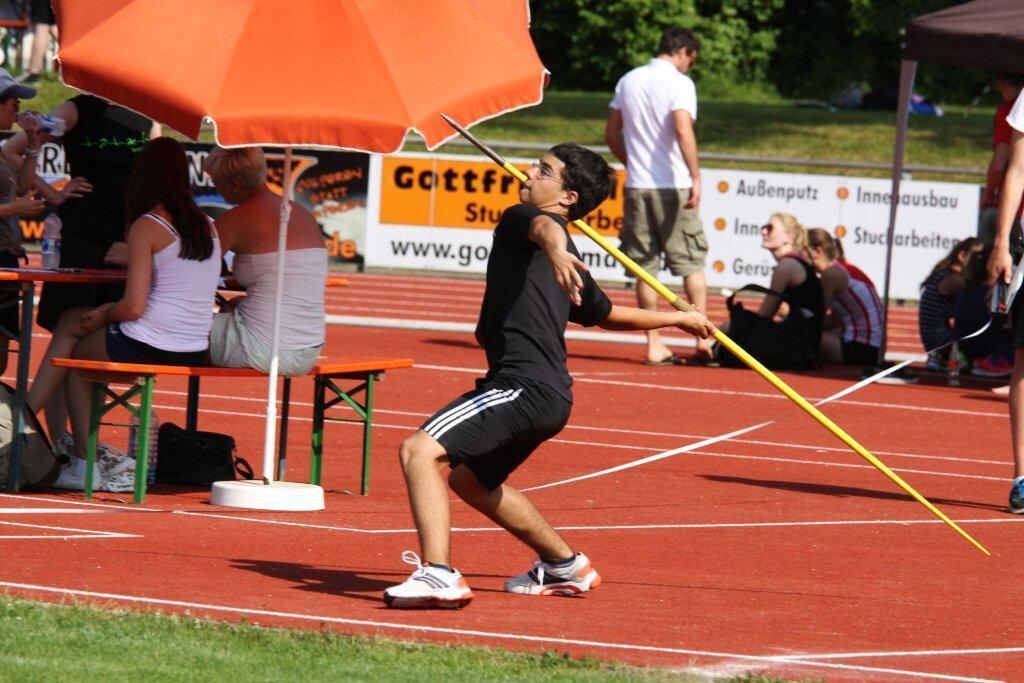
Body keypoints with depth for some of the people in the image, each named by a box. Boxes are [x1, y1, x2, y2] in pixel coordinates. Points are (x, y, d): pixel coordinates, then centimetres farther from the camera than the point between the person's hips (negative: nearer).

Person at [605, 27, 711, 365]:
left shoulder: (628, 81, 11)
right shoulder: (678, 83, -7)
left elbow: (611, 134, 15)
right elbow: (682, 130, -20)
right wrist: (695, 176, -20)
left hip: (637, 185, 5)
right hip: (674, 186, -5)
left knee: (645, 267, 6)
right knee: (692, 263, 4)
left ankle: (654, 344, 4)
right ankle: (703, 338, 0)